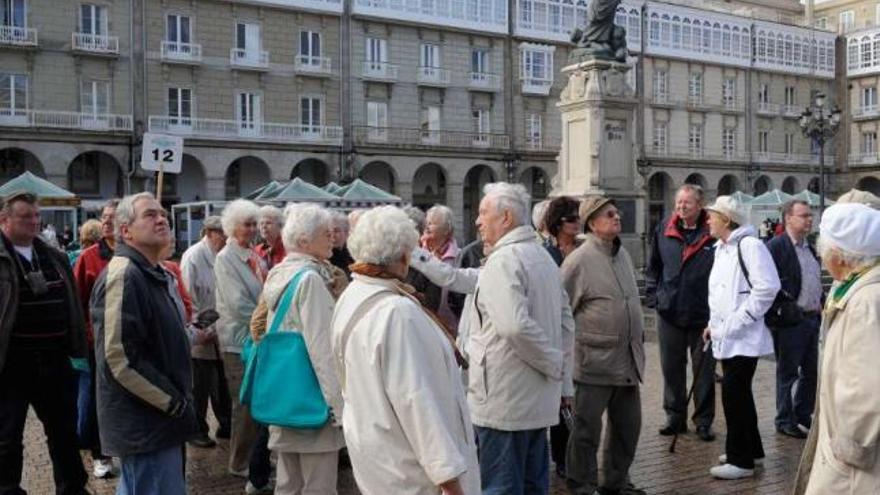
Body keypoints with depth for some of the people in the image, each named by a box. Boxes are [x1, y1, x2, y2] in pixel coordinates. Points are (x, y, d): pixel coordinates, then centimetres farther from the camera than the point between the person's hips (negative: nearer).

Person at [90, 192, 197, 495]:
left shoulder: (156, 275, 14)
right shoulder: (123, 276, -19)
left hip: (157, 417, 10)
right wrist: (173, 402, -18)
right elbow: (120, 358, -26)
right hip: (146, 423, -10)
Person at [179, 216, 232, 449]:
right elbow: (190, 298, -13)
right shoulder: (193, 257, -12)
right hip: (203, 338, -5)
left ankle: (226, 425, 28)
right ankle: (197, 431, 20)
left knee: (223, 384, 15)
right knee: (200, 387, 6)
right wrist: (202, 330, -14)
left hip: (222, 334, 5)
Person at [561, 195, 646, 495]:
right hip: (595, 361, -7)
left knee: (628, 425, 16)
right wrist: (579, 340, -7)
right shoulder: (579, 260, -12)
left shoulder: (623, 255, 12)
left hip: (628, 360, 8)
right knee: (587, 428, 3)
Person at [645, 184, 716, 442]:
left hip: (704, 315, -3)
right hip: (669, 313, 4)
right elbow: (653, 266, 14)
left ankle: (703, 421, 19)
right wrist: (652, 295, 7)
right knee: (672, 369, 12)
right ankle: (675, 417, 25)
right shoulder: (664, 231, 4)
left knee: (704, 371, 8)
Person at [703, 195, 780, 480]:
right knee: (738, 393, 17)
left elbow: (767, 286, -22)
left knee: (733, 394, -8)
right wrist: (714, 323, 15)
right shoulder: (721, 248, 16)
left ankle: (741, 460, 2)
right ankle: (751, 449, 31)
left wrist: (741, 319, -20)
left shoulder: (749, 245, -14)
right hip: (726, 336, 9)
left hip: (743, 337, -9)